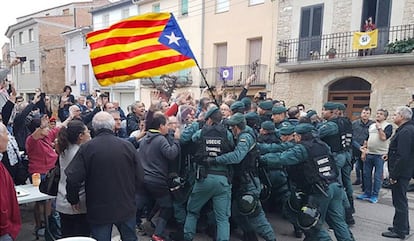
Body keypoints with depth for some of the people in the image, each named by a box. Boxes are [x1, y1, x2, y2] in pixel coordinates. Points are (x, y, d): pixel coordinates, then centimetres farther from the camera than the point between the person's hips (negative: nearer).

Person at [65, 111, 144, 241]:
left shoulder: (86, 148, -13)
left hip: (99, 210, -1)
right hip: (127, 207, 2)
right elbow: (139, 177, -4)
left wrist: (73, 200, 4)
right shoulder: (128, 146, -9)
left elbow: (73, 179, -15)